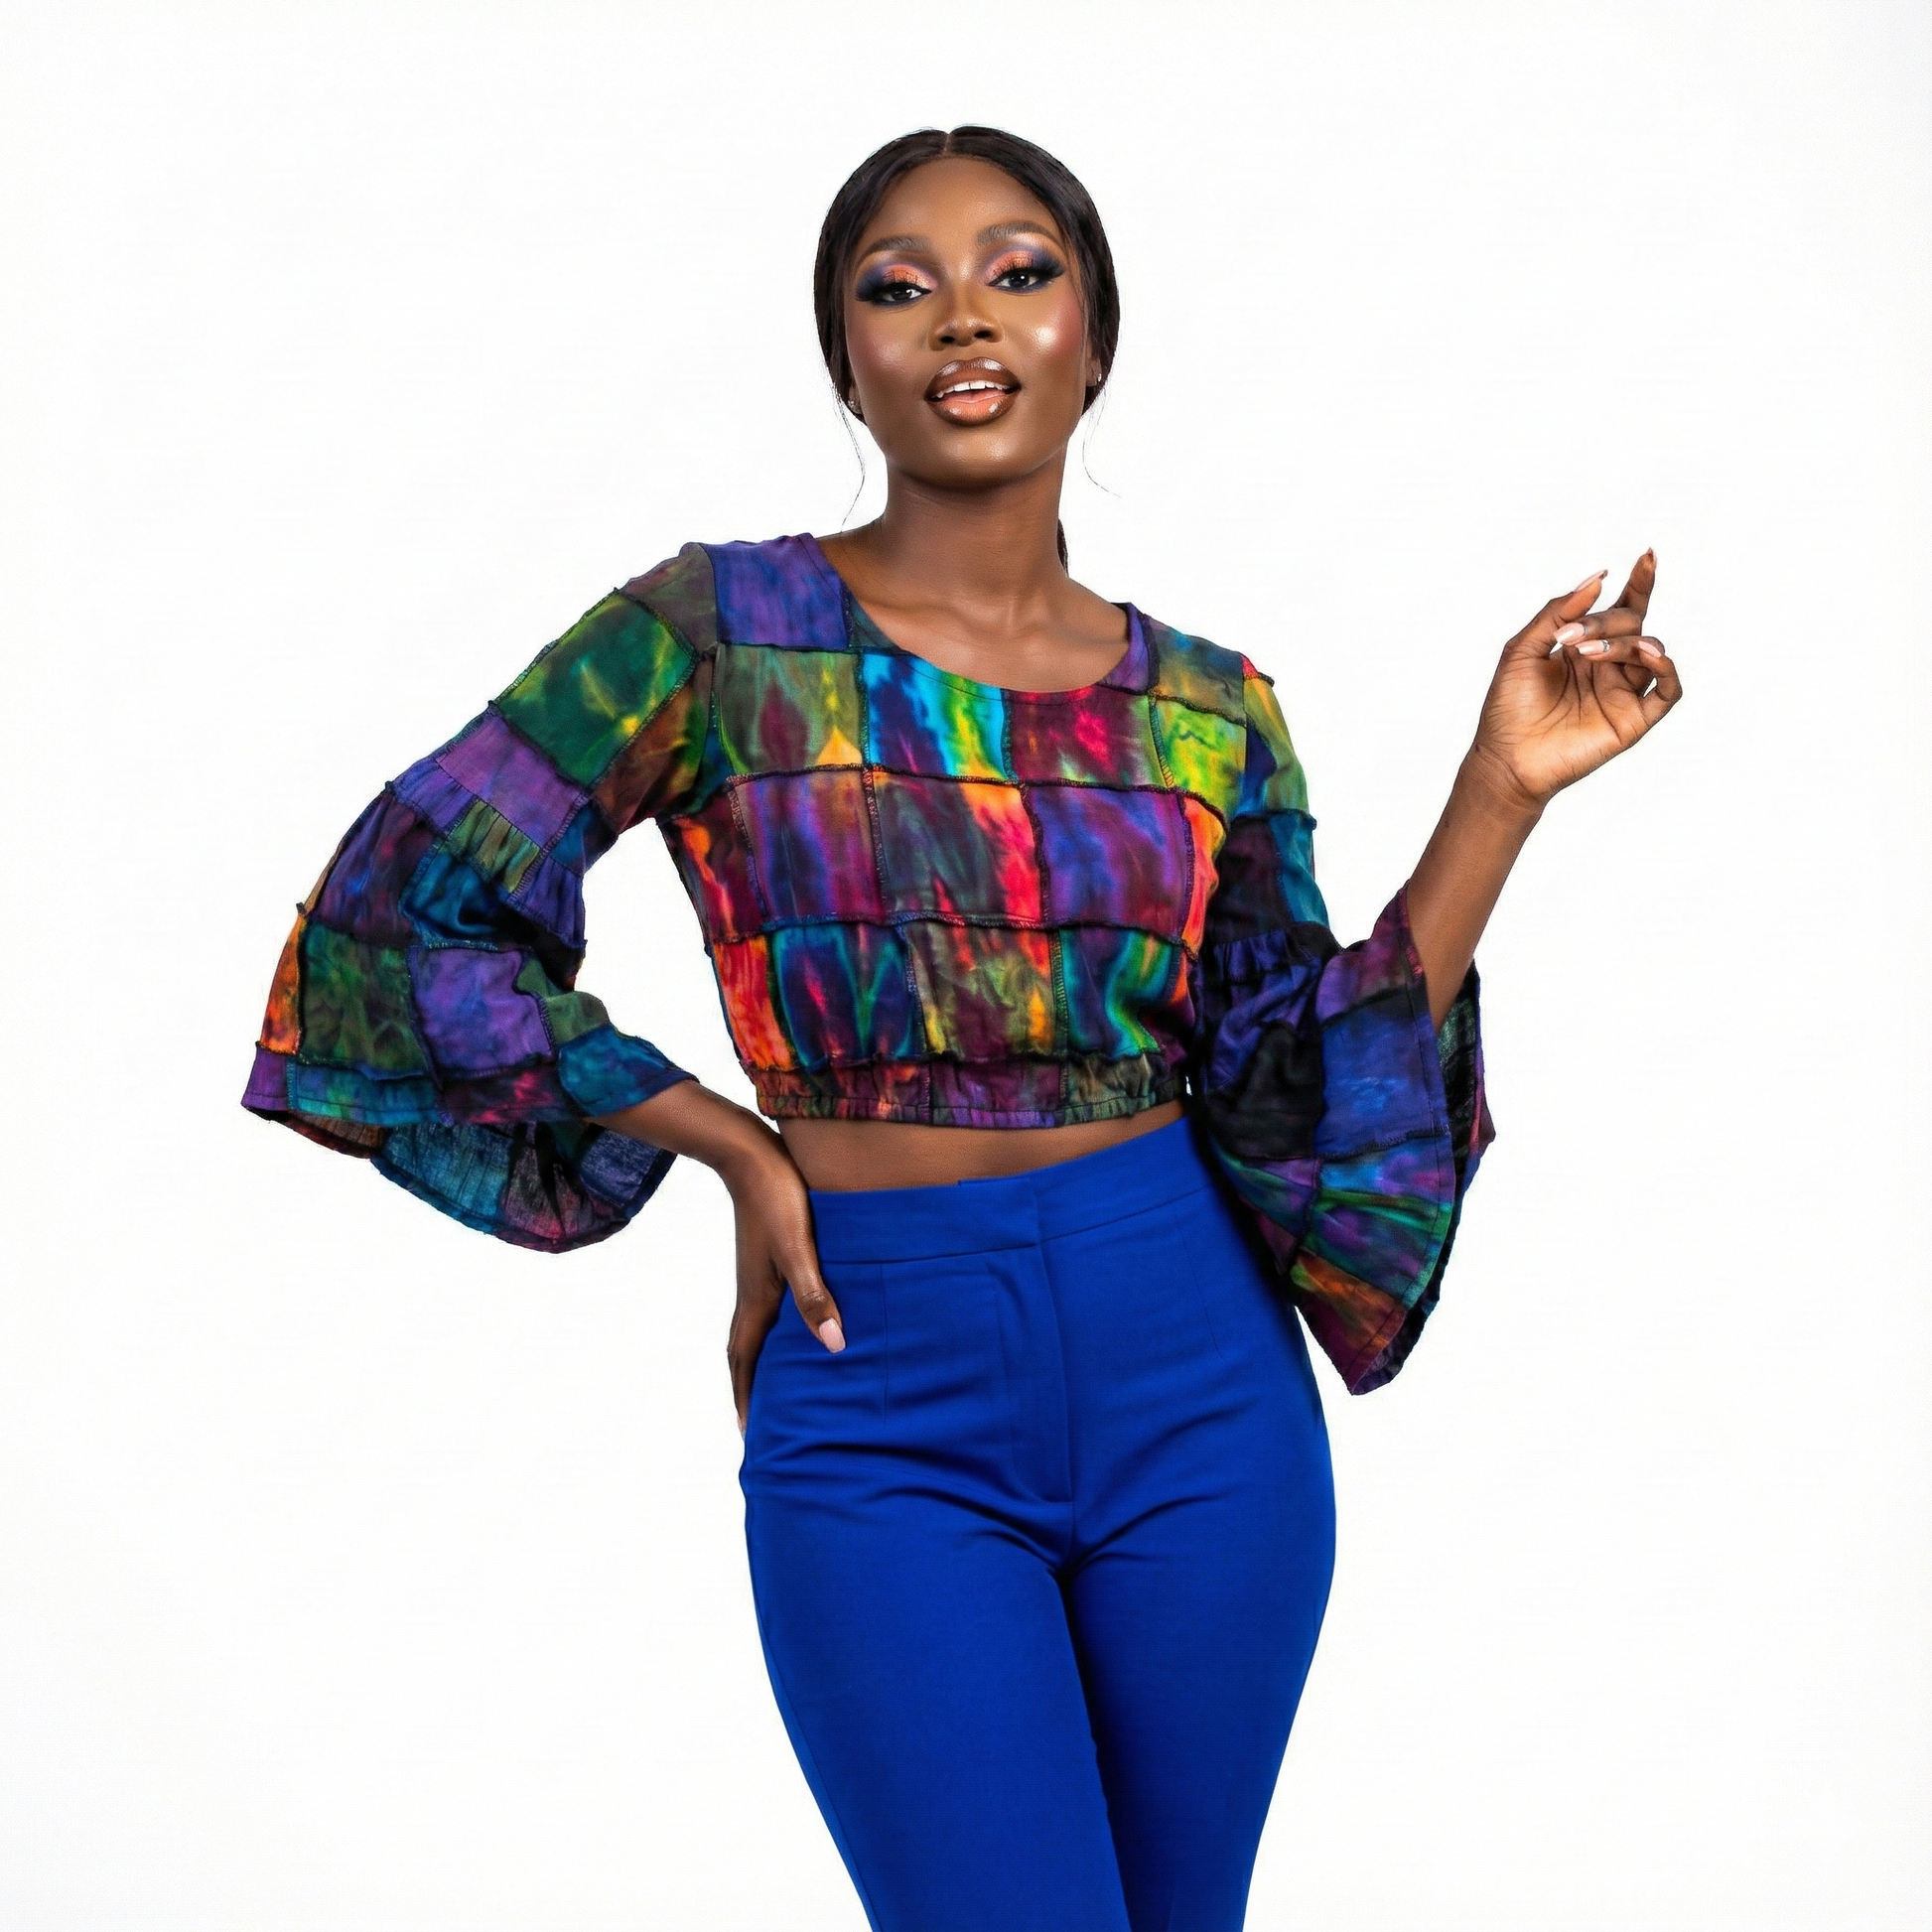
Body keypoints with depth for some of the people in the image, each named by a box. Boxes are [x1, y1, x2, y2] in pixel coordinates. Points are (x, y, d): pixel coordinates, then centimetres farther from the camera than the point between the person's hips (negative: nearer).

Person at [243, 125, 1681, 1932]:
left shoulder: (1212, 708, 5)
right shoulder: (727, 629, -5)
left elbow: (1297, 1088, 1)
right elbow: (404, 906, -4)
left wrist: (1502, 789, -5)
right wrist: (734, 1145, -5)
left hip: (1195, 1372, 4)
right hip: (883, 1392, -3)